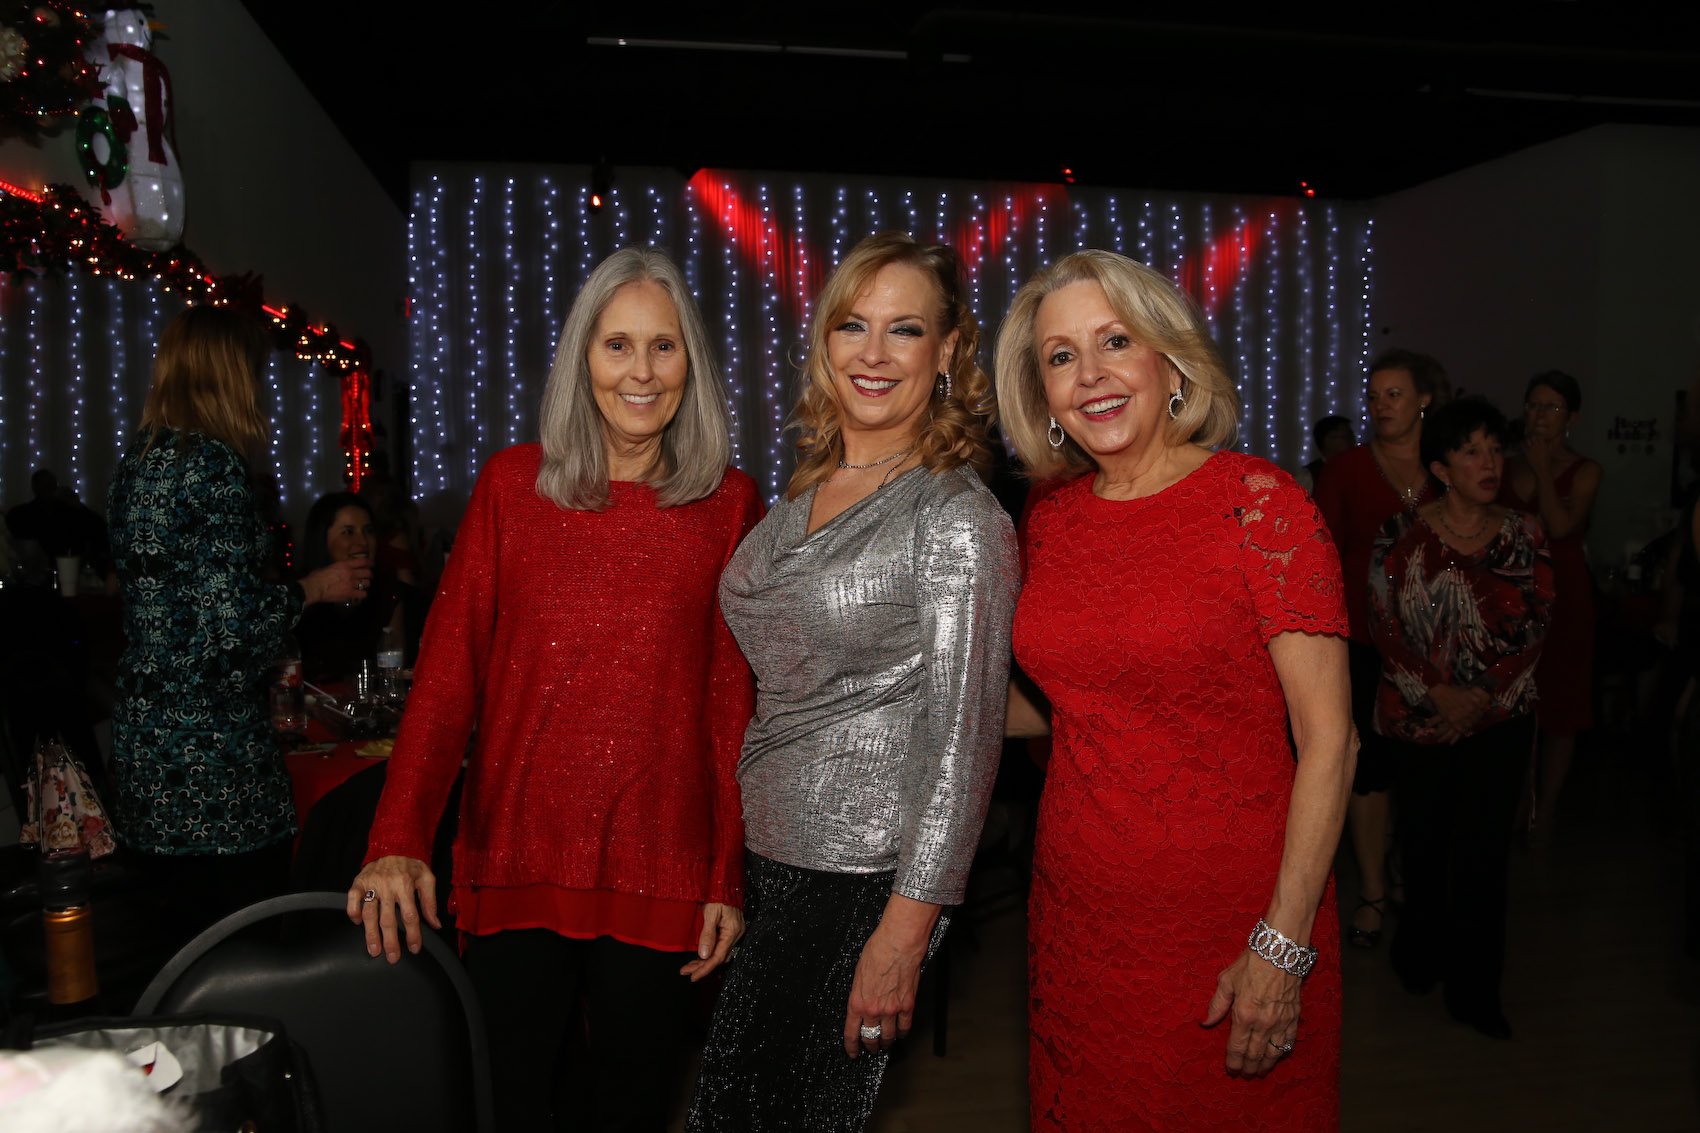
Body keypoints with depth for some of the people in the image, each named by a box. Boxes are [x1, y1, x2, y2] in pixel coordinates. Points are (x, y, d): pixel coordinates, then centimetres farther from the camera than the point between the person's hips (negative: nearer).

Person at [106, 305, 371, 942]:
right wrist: (314, 589, -2)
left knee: (185, 955, 17)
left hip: (143, 740, 9)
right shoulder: (213, 462, -14)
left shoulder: (136, 461, 12)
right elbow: (231, 622, -18)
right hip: (212, 746, -9)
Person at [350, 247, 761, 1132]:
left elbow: (733, 699, 1)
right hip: (515, 856, 1)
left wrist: (728, 878, -1)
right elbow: (448, 668, -2)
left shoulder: (729, 504, 1)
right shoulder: (512, 484, 2)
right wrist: (397, 842, -11)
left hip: (658, 874, 0)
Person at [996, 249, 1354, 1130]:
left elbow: (1328, 737, -13)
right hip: (1077, 912, 5)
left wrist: (1283, 945, -17)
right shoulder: (1050, 521, 3)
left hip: (1228, 919, -4)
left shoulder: (1258, 504, -12)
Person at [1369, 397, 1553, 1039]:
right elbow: (1384, 628, -6)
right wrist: (1438, 693, -14)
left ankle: (1475, 991, 15)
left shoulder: (1524, 537, 3)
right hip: (1419, 718, -1)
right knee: (1423, 843, 9)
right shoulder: (1401, 537, -4)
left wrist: (1483, 697, -12)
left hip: (1501, 717, 1)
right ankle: (1420, 955, 33)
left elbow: (1535, 631, 0)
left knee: (1484, 852, 2)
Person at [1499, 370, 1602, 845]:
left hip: (1563, 596, -3)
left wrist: (1543, 469, -12)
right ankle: (1523, 801, 18)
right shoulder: (1508, 467, 9)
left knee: (1559, 708, 4)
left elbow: (1560, 526, -17)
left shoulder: (1585, 471, 0)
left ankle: (1545, 809, 15)